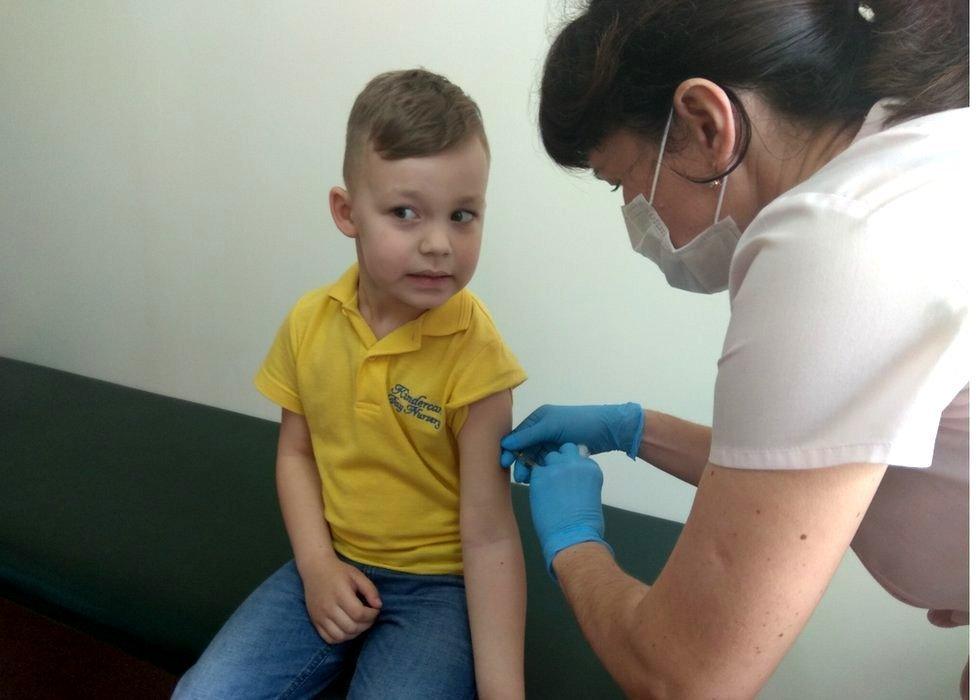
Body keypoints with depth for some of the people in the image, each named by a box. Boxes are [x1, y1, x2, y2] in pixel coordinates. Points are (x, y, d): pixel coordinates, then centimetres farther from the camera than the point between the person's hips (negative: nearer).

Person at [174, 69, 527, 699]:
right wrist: (316, 565, -7)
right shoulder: (310, 321, -7)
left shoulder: (474, 355, -21)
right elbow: (296, 452, 6)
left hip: (437, 583, -3)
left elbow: (489, 536, -20)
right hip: (334, 566, 4)